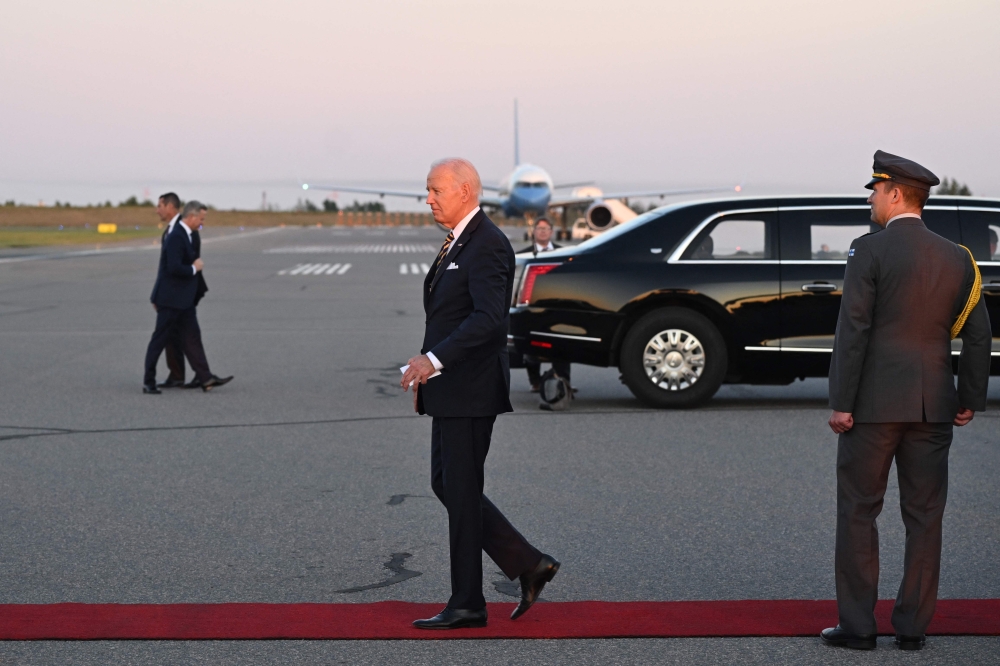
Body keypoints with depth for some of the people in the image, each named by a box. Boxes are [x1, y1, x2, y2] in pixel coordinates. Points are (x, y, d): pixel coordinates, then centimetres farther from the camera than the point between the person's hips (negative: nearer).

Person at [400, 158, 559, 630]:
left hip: (470, 390, -10)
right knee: (447, 486, 13)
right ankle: (528, 565, 18)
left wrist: (434, 359, -27)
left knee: (461, 492, -3)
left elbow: (489, 319, -26)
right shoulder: (457, 243, 17)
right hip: (450, 390, 10)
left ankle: (467, 605, 7)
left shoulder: (487, 245, -16)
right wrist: (428, 366, 13)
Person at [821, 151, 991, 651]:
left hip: (875, 403, -5)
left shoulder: (869, 251, -9)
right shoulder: (956, 258, 7)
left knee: (858, 512, 4)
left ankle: (857, 626, 5)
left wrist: (841, 403, -11)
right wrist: (970, 400, 16)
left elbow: (853, 329, -14)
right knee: (924, 516, 9)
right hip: (933, 405, 5)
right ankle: (912, 627, 12)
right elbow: (978, 337, 8)